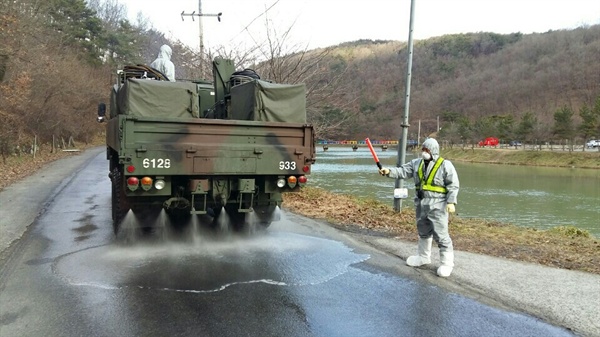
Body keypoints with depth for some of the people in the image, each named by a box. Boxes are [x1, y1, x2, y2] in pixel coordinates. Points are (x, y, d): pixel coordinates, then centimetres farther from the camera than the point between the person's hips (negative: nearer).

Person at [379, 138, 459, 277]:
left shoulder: (445, 165, -9)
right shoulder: (417, 163, 7)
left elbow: (453, 185, -10)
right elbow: (403, 171, 0)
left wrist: (451, 202, -18)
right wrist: (389, 171, -17)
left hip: (437, 206, -6)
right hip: (421, 204, 6)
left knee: (441, 235, -4)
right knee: (423, 232, 20)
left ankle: (446, 263, 9)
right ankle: (423, 256, 37)